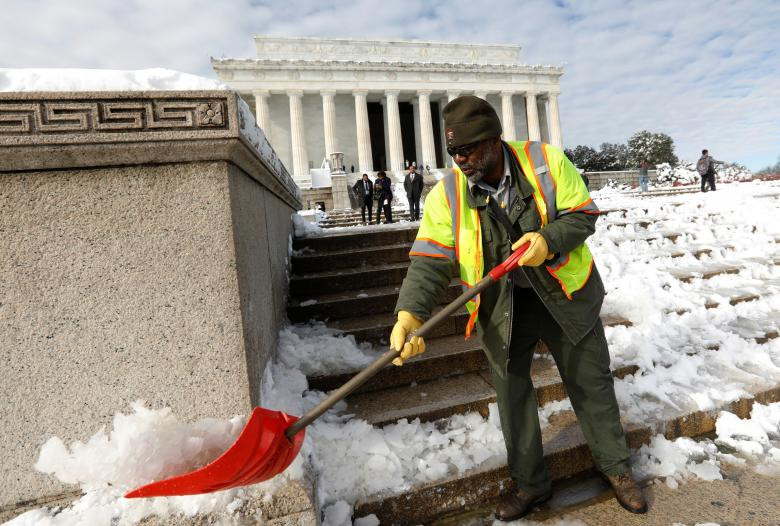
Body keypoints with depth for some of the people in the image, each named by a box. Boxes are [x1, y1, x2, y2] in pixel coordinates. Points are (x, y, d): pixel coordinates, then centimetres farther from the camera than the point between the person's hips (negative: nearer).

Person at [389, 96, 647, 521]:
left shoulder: (547, 162, -13)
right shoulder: (447, 194, -13)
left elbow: (583, 213, -7)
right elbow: (430, 260, -19)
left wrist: (549, 239, -28)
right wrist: (410, 313, -34)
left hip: (565, 294, 0)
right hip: (501, 307, 1)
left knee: (591, 381, 14)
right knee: (512, 392, 10)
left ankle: (616, 467, 42)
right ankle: (530, 483, 34)